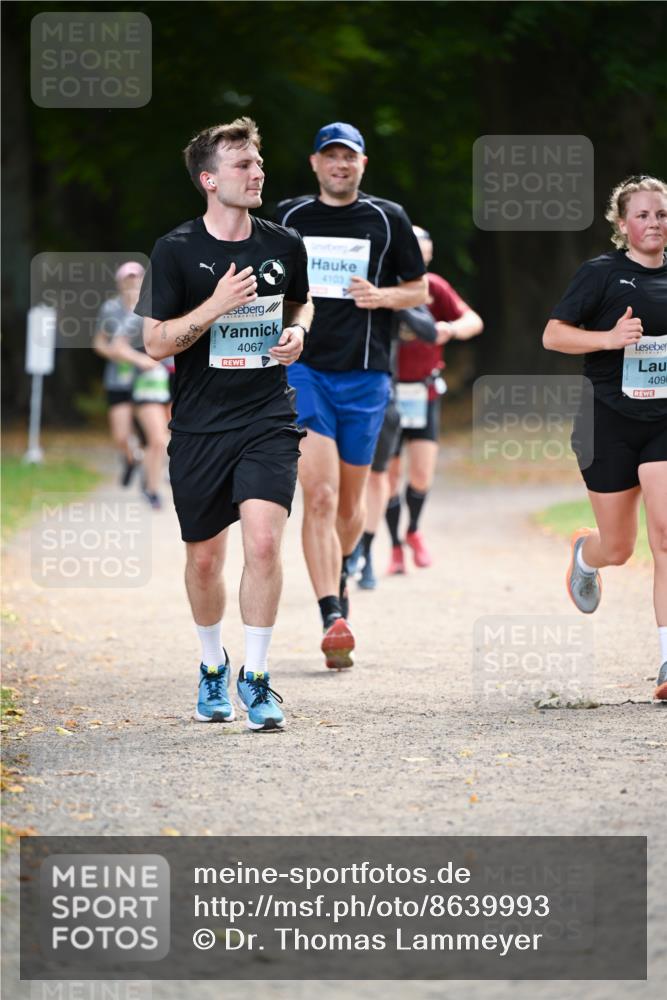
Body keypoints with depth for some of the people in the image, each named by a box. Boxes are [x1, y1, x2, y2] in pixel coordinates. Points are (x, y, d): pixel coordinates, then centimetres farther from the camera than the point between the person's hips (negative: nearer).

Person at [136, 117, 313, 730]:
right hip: (199, 426, -1)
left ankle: (255, 679, -6)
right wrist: (216, 306, -19)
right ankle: (213, 668, 34)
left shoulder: (284, 246, 3)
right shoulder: (177, 251, -6)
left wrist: (297, 333, 2)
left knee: (264, 542, -18)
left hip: (268, 420, 1)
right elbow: (155, 341, -7)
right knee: (204, 558, 9)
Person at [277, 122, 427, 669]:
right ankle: (333, 618, -21)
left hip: (365, 374, 1)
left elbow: (420, 290, 10)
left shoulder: (388, 219, 5)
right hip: (304, 370, -1)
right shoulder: (288, 217, 7)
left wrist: (382, 296, -9)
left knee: (350, 502, 10)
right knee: (320, 495, -16)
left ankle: (340, 568, 42)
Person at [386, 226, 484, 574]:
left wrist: (452, 329, -28)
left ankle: (414, 531, 22)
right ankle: (396, 546, 18)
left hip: (424, 392, 1)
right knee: (389, 474, 1)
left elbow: (474, 321, -6)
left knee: (421, 475, -7)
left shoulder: (433, 287, -4)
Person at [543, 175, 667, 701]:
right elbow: (553, 335, -8)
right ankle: (584, 552, 47)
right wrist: (610, 338, -22)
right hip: (610, 423, -2)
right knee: (618, 548, 7)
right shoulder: (602, 273, -5)